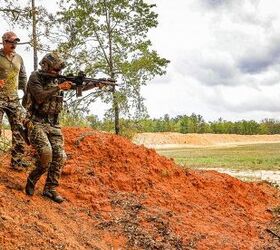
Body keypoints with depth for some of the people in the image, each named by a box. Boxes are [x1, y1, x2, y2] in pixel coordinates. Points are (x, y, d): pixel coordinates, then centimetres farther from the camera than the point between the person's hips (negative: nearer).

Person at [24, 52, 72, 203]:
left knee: (59, 156, -6)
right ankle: (32, 180, 1)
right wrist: (58, 87, -20)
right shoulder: (35, 77, -4)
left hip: (53, 125, 6)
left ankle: (50, 189, 5)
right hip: (36, 123, -6)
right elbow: (40, 96, -20)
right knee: (46, 152, -24)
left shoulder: (56, 81, 13)